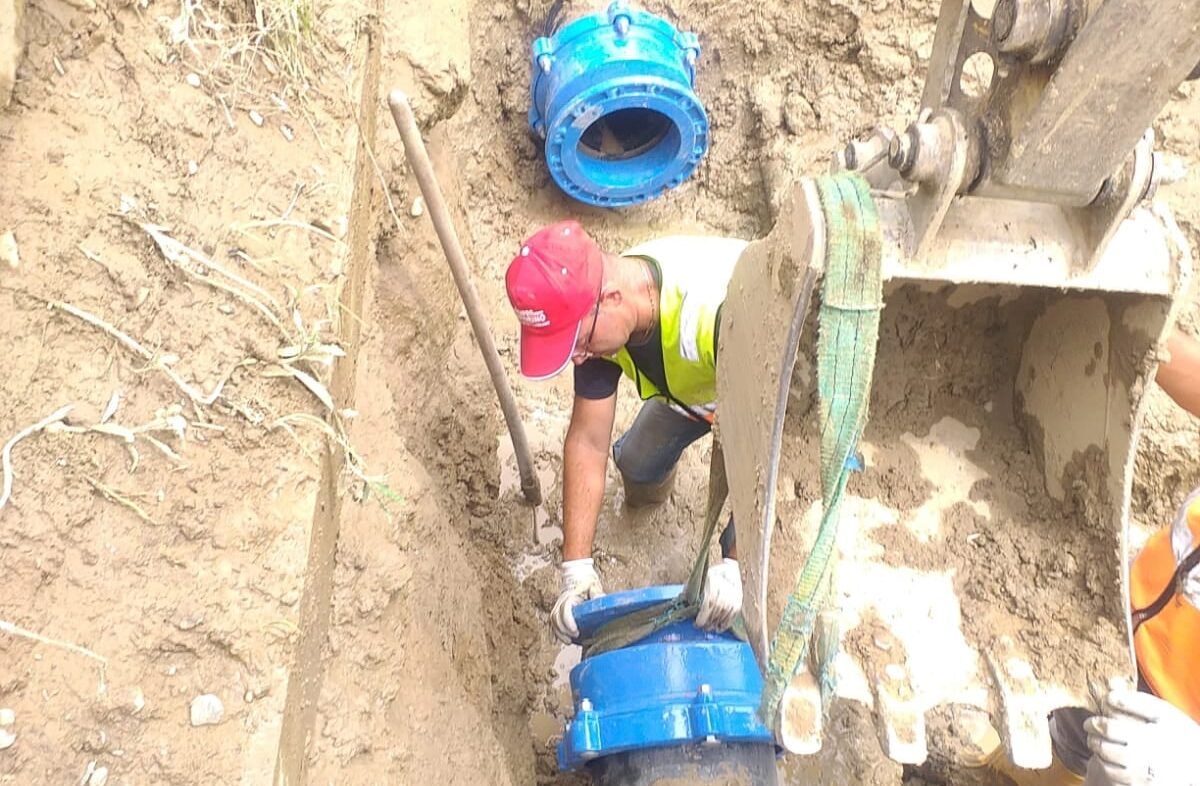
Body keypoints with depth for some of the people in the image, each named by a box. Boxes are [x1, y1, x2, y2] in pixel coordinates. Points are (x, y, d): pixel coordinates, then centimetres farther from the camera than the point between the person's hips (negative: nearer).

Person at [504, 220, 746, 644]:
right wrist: (577, 567, -26)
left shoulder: (719, 310, -48)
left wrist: (734, 564, -46)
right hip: (686, 382, 5)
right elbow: (587, 442, -22)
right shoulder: (593, 317, -27)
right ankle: (650, 482, 48)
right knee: (638, 463, 11)